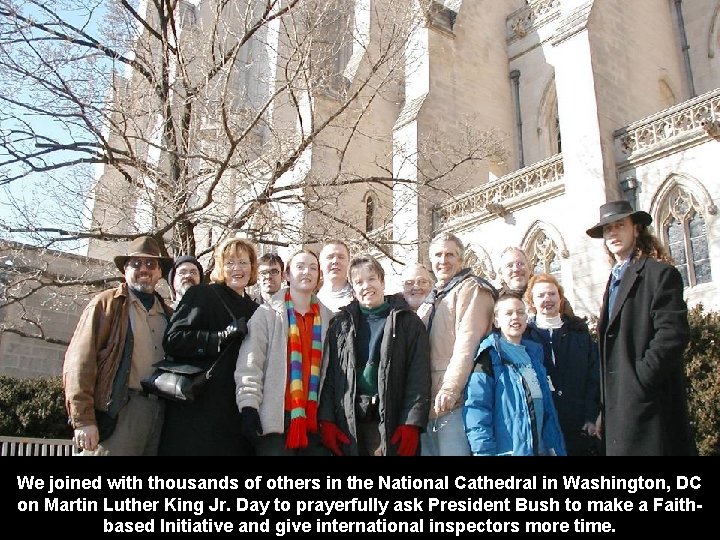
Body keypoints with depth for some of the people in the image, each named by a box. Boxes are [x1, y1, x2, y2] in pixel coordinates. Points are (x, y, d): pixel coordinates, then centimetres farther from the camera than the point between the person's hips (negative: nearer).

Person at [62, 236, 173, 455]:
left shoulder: (167, 313, 18)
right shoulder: (107, 303, 3)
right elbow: (79, 362, -5)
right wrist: (82, 419, -12)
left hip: (160, 412, 5)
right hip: (119, 411, -5)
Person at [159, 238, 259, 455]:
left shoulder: (254, 309, 17)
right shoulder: (202, 295, 1)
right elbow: (173, 340, -11)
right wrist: (222, 337, -19)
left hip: (237, 415, 5)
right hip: (198, 410, -4)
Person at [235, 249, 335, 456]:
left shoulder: (328, 318, 11)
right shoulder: (268, 313, 1)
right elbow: (249, 362, -6)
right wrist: (248, 405, -14)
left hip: (315, 419, 3)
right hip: (275, 418, -3)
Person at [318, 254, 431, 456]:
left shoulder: (408, 322, 4)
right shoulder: (341, 324, 11)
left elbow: (419, 376, -2)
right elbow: (328, 375, 8)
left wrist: (411, 423, -11)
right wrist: (327, 420, -2)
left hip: (392, 422, -2)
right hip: (348, 423, 2)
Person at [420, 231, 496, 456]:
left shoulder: (470, 288, -2)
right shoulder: (435, 297, 24)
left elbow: (468, 343, -15)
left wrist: (449, 389, -23)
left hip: (455, 401, -8)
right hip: (430, 401, 8)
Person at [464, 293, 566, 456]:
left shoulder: (534, 352, 12)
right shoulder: (490, 356, -8)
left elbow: (547, 405, 14)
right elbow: (477, 406, -16)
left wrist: (556, 448, 11)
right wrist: (484, 450, -22)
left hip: (540, 448, 6)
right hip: (507, 449, -6)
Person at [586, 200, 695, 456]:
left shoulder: (660, 273, -5)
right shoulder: (614, 281, 19)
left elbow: (673, 334, -15)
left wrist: (639, 382, -18)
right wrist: (606, 407, 12)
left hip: (647, 403, -7)